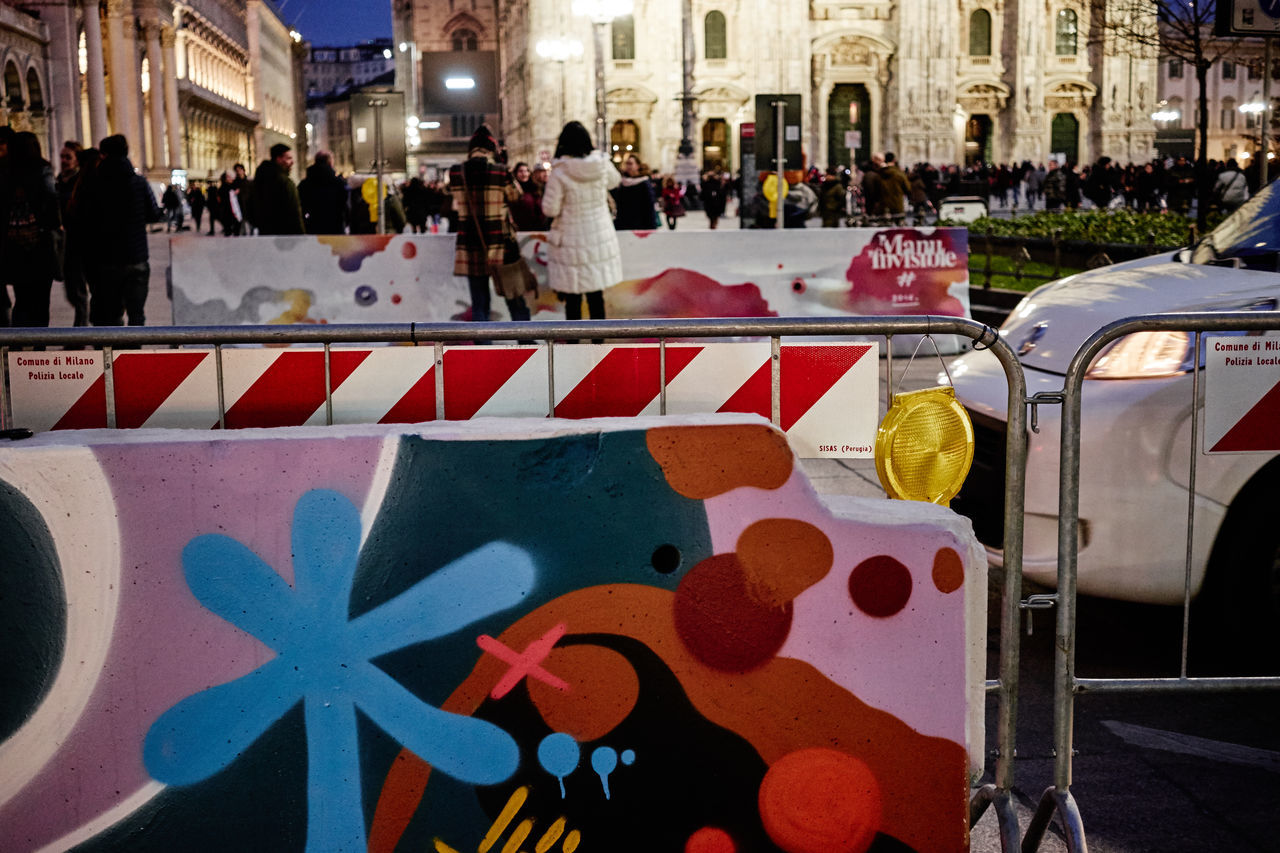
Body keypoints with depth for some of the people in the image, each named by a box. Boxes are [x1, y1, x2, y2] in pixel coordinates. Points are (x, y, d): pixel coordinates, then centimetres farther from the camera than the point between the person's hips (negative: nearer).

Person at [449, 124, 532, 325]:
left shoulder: (456, 172, -2)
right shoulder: (500, 172, -11)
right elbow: (515, 195, 5)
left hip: (470, 247, 2)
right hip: (500, 245, -2)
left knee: (479, 305, 7)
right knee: (515, 301, 9)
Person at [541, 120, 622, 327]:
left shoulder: (559, 172, -16)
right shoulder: (602, 165, -4)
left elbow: (550, 209, -11)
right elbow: (615, 180, 19)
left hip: (572, 243, -4)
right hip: (600, 240, 4)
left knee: (572, 297, 6)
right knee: (596, 296, 12)